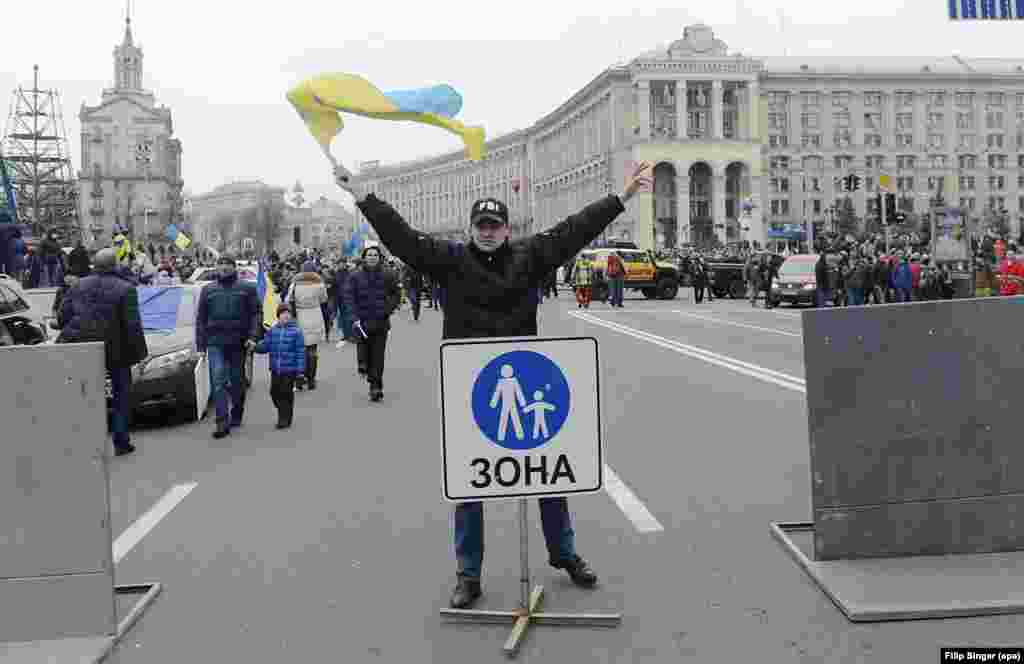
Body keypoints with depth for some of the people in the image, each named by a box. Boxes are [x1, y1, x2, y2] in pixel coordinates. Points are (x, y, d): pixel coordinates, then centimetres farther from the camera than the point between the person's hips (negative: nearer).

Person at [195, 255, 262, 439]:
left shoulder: (246, 289, 6)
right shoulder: (208, 290, 12)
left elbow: (256, 313, 3)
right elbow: (200, 318, 14)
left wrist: (253, 336, -9)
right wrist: (200, 342, 8)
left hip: (238, 342, -1)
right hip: (215, 343, 1)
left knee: (237, 381, 10)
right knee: (218, 381, -10)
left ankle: (236, 415, 27)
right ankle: (222, 422, -13)